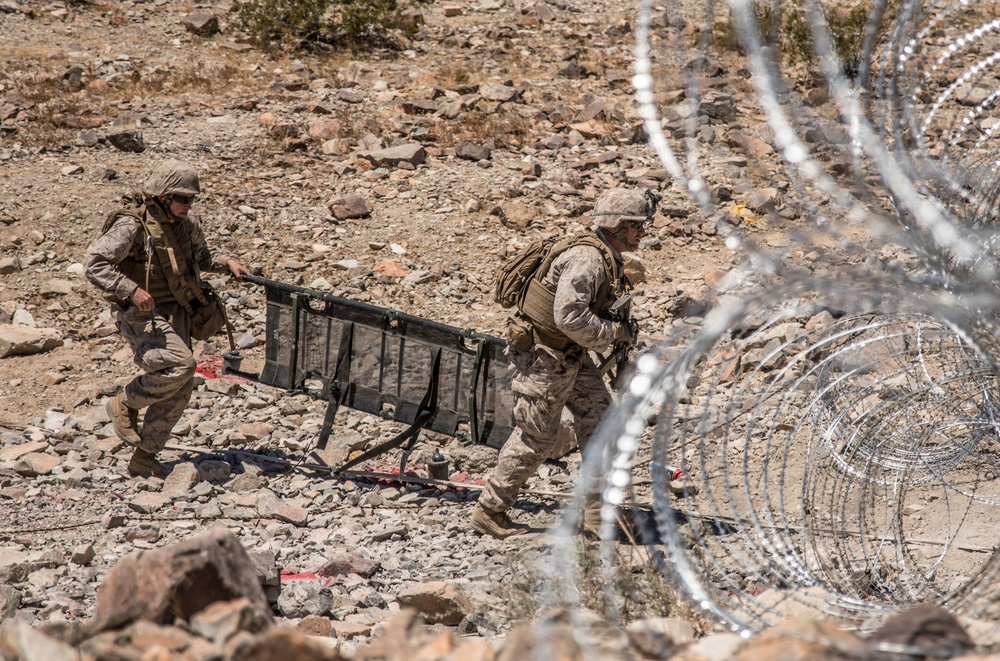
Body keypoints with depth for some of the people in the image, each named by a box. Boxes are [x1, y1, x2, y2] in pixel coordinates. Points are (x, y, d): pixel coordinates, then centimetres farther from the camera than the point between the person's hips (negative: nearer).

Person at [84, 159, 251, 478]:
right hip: (142, 315, -8)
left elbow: (201, 257, 25)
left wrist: (227, 264, 6)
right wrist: (131, 290, -29)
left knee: (179, 390, 4)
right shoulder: (132, 225, -17)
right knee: (180, 364, -26)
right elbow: (94, 263, -20)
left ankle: (143, 459, 16)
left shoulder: (187, 223, 6)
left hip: (176, 314, 8)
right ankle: (124, 404, -1)